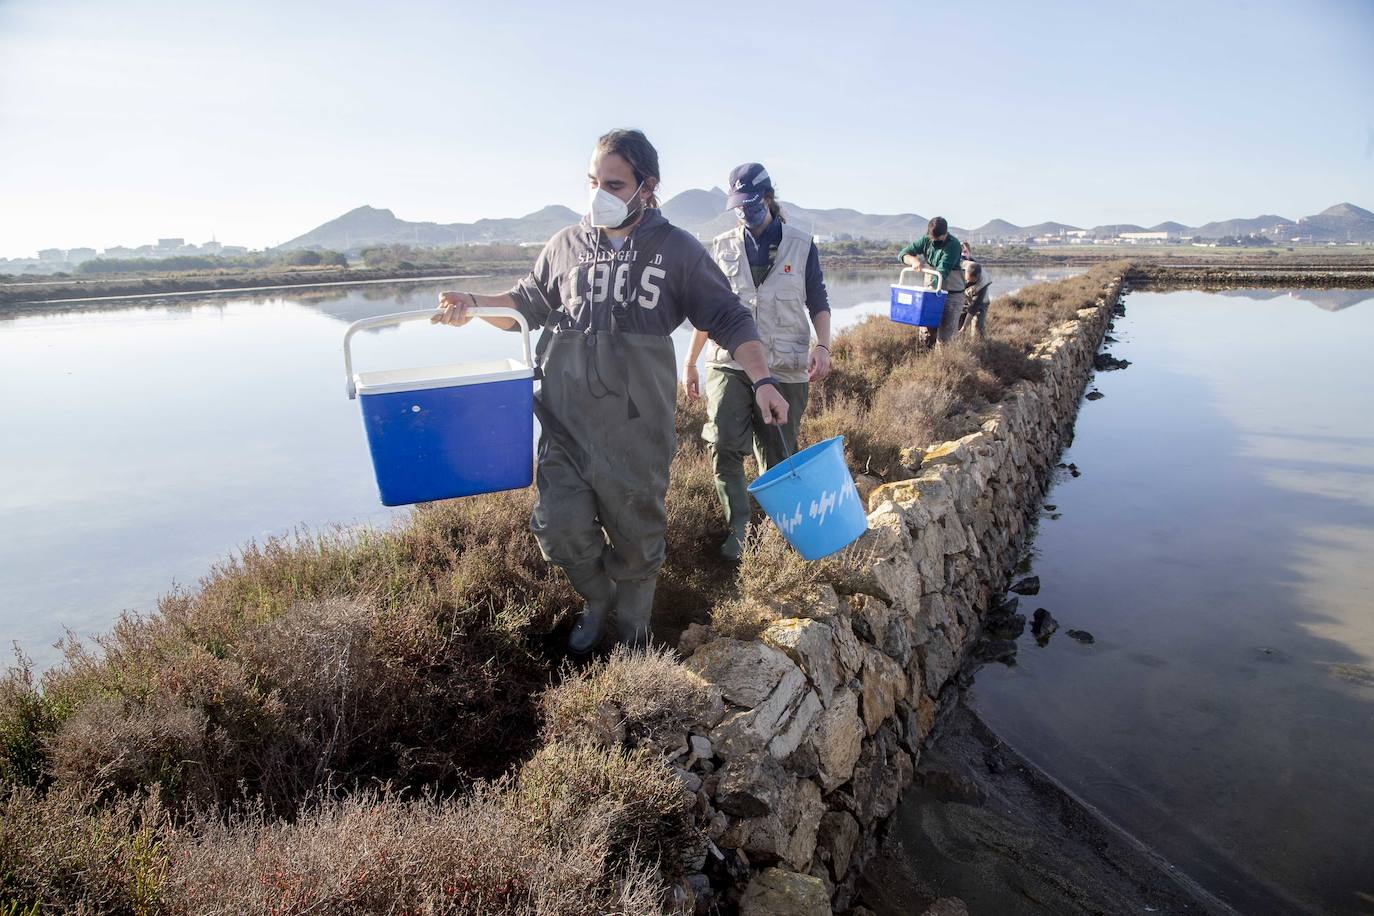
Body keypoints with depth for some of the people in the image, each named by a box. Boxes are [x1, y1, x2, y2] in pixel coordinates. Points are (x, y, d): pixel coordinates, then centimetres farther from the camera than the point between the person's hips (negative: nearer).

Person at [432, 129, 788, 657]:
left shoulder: (677, 250, -1)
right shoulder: (566, 245, 7)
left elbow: (729, 319, 3)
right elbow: (528, 303, 19)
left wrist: (761, 380, -8)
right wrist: (474, 305, 1)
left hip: (637, 428, -2)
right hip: (565, 421, 3)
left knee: (636, 534, 10)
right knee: (559, 528, -1)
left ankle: (632, 623, 36)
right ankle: (597, 600, 31)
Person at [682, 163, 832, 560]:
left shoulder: (801, 245, 6)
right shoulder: (722, 247, 10)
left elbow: (818, 303, 9)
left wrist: (822, 346, -8)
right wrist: (690, 362, 14)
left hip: (784, 367, 0)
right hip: (730, 362, 1)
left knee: (777, 456, 6)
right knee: (723, 444, -17)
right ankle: (738, 526, 0)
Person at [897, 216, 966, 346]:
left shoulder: (953, 245, -17)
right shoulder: (926, 240, -2)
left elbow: (942, 271, -26)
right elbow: (903, 254, -2)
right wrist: (913, 260, -24)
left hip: (952, 295, -5)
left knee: (944, 337, -7)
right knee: (926, 335, 6)